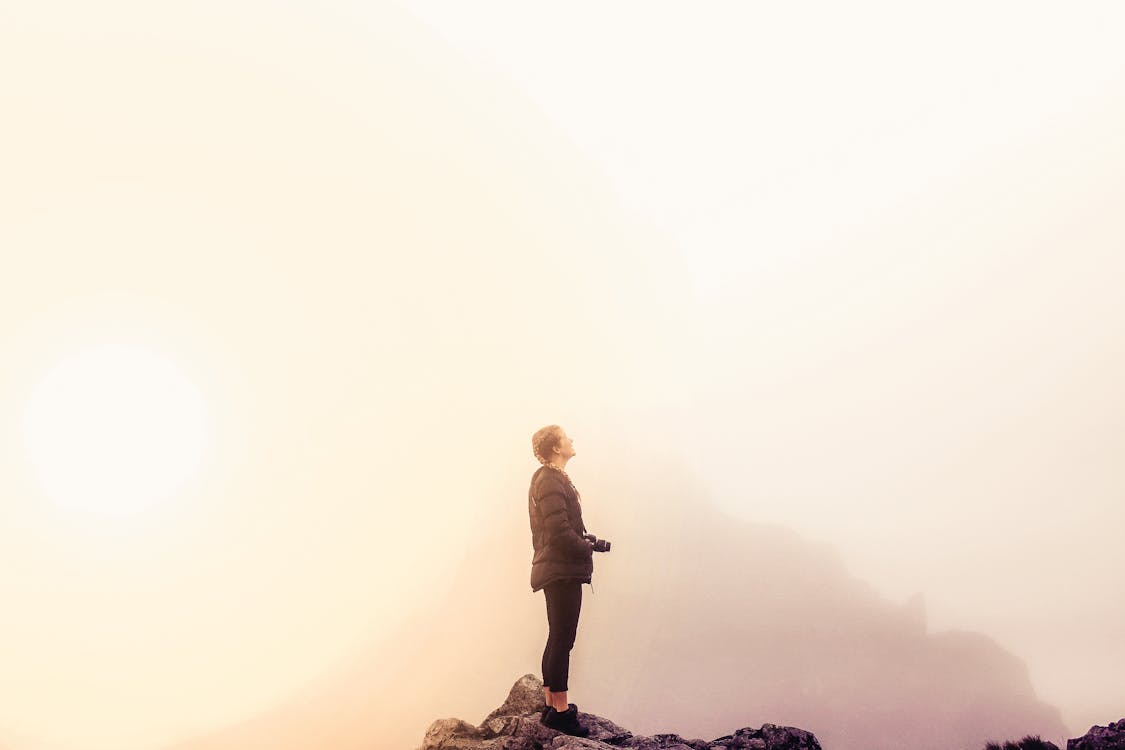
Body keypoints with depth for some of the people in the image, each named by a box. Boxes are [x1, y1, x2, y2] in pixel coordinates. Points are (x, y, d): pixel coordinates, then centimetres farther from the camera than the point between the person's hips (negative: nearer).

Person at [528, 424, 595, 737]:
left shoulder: (549, 478, 17)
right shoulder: (551, 481, -16)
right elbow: (560, 533, -23)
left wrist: (584, 542, 6)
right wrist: (589, 548, -9)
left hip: (556, 571, 11)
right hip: (562, 572, -11)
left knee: (557, 639, 15)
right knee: (563, 640, -6)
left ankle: (551, 705, 21)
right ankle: (560, 710, 0)